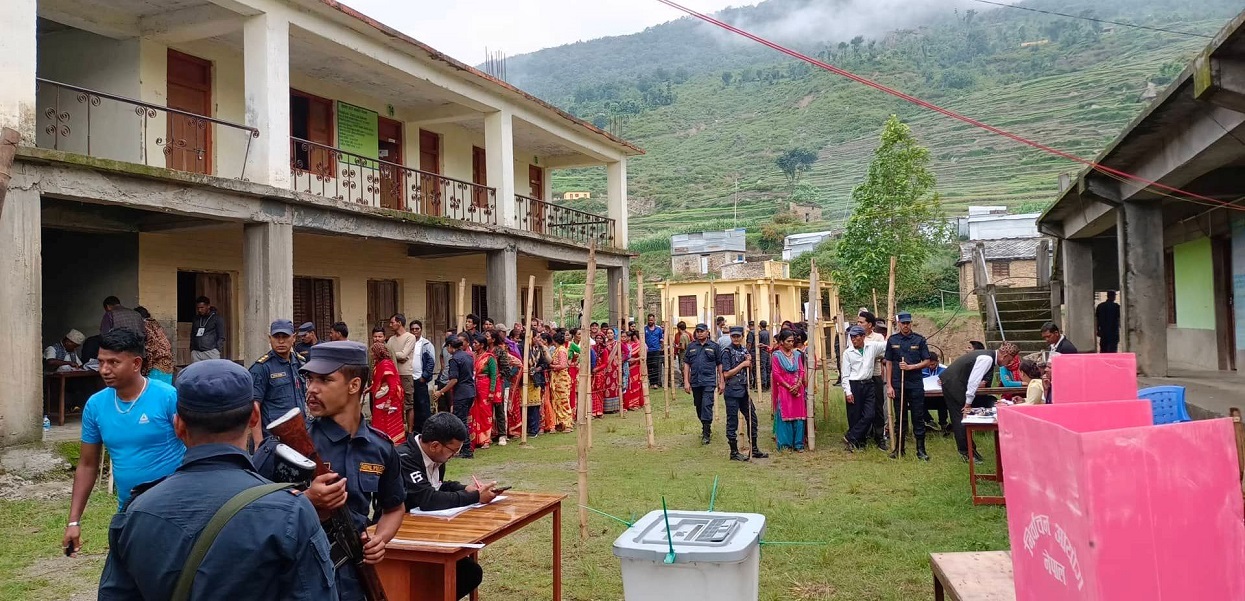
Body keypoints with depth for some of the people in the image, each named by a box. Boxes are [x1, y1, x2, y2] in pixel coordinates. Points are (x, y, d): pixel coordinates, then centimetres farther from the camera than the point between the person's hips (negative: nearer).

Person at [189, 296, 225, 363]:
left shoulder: (216, 318, 5)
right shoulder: (196, 319, 19)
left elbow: (221, 337, 1)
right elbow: (192, 336, 22)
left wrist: (217, 350, -9)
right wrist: (192, 349, 10)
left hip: (211, 352, -4)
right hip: (196, 352, 4)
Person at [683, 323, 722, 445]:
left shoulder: (714, 346, 3)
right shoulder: (691, 346, 9)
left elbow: (719, 365, 5)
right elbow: (686, 364, 9)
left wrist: (721, 382, 3)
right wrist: (686, 382, 2)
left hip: (709, 381, -4)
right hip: (695, 382, 4)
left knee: (707, 405, -12)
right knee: (698, 406, 13)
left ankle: (706, 434, -8)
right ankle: (705, 427, 33)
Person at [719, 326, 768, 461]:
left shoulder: (744, 350, 10)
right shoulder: (727, 352, -10)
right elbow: (726, 374, -15)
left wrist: (749, 362, -2)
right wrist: (742, 364, -15)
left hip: (744, 390, 7)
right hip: (732, 391, -7)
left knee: (752, 418, 12)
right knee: (732, 421, 0)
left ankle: (754, 449, 22)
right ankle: (734, 452, 8)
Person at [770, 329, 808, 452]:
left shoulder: (797, 354, 10)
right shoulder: (777, 355, -2)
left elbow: (802, 371, 7)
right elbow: (776, 374, -7)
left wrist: (798, 385, -10)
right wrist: (789, 387, -12)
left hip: (798, 389, 4)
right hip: (784, 389, -4)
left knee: (798, 416, 3)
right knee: (785, 415, -2)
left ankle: (798, 444, 10)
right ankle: (785, 444, 6)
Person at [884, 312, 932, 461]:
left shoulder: (919, 340, 1)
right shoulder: (892, 340, 4)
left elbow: (927, 361, 2)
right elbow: (889, 363, 5)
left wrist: (911, 367, -14)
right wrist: (889, 386, 0)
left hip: (916, 384, -1)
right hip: (898, 384, 1)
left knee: (918, 417, 2)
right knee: (900, 417, 8)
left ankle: (921, 449, 8)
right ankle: (899, 448, 18)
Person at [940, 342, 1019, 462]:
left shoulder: (989, 356, 10)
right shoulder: (987, 359, -20)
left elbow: (974, 379, 14)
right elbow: (973, 381, -22)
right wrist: (968, 403, -17)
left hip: (952, 383, 10)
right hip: (953, 383, -10)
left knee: (959, 418, 12)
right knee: (961, 417, -5)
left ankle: (966, 449, 18)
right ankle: (965, 452, 2)